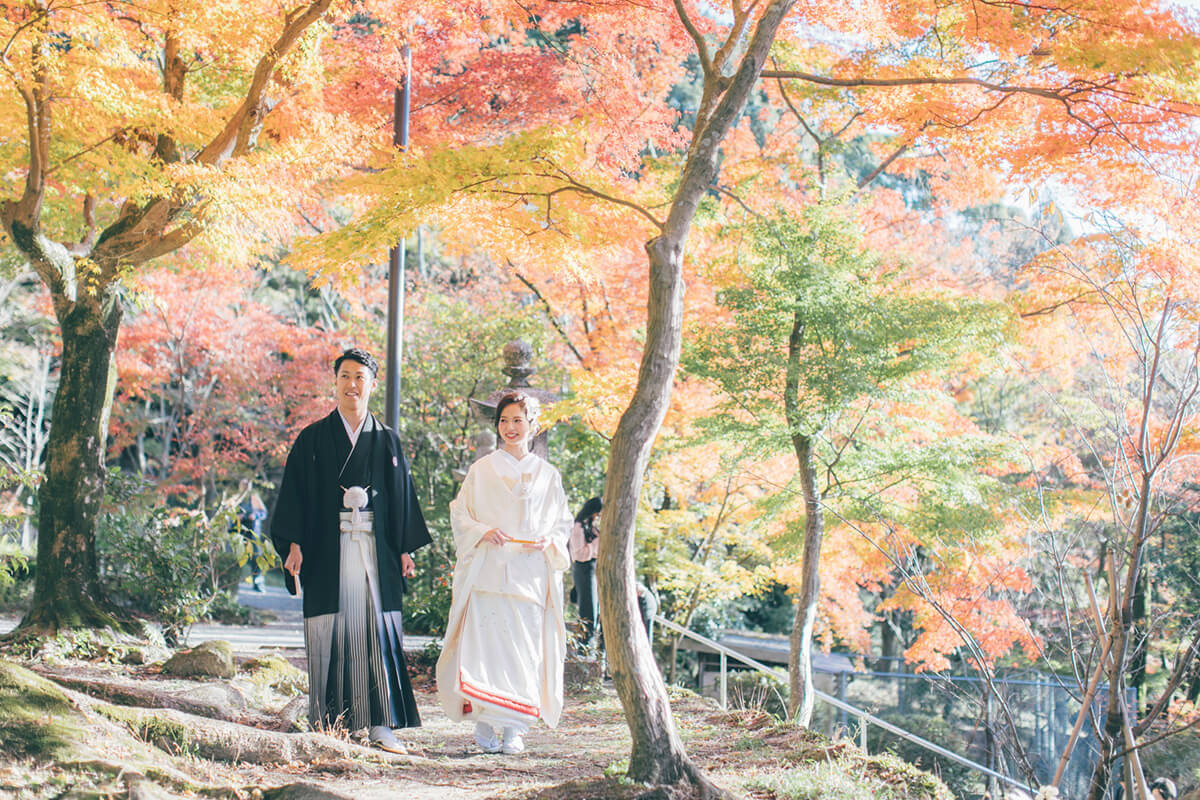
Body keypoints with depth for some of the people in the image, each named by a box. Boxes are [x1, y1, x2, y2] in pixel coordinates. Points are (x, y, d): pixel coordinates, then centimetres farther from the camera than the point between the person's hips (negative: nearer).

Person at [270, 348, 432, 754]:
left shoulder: (386, 441, 11)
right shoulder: (313, 438, 6)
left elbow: (401, 496, 12)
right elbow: (296, 493, 2)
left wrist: (405, 549, 6)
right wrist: (294, 545, -8)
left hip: (375, 549, 2)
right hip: (328, 551, -2)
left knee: (379, 631, -2)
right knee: (330, 634, -2)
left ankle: (381, 725, 0)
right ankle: (328, 729, 4)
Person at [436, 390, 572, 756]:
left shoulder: (547, 475, 13)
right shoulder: (481, 470, 10)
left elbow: (562, 523, 14)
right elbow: (459, 515, 8)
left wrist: (548, 542, -7)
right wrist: (483, 532, -11)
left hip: (530, 573, 1)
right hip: (488, 571, -1)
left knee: (523, 649, -3)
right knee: (484, 643, -11)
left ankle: (513, 729, 2)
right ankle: (484, 725, -5)